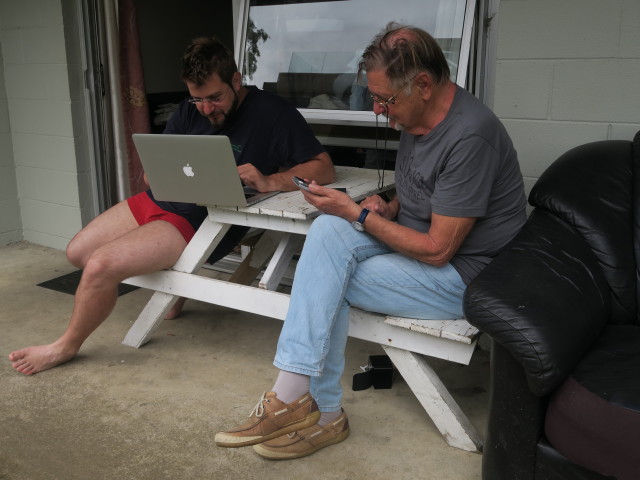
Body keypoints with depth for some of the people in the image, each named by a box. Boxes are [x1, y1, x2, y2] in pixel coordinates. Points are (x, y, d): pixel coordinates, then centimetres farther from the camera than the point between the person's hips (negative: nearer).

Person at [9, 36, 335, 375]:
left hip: (199, 221, -8)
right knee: (78, 252, 11)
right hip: (157, 200, 9)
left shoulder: (272, 114, -9)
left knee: (99, 267, -19)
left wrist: (268, 181, -30)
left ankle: (66, 346, 10)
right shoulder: (189, 112, 9)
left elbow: (324, 170, -14)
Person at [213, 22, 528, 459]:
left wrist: (357, 214, -17)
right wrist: (389, 206, -2)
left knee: (324, 283, -17)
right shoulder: (416, 117, 4)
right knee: (328, 231, -15)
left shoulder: (469, 137, -25)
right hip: (416, 239, 9)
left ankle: (322, 412, -2)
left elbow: (437, 249, -24)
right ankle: (295, 399, -13)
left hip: (463, 274, -8)